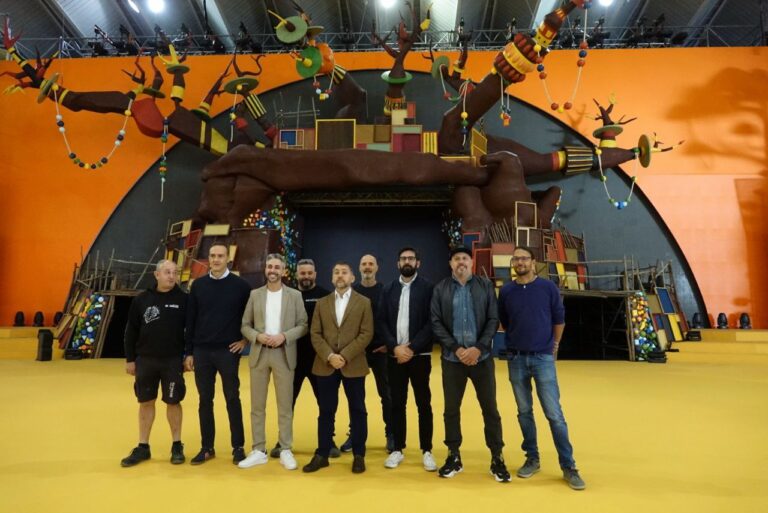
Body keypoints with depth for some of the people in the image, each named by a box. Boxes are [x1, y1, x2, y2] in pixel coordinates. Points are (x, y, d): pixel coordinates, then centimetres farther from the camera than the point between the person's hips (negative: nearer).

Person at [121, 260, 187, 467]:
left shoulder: (183, 299, -4)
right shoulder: (141, 300, 1)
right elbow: (131, 331, 5)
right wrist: (130, 359, 3)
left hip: (173, 361, -2)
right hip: (145, 360, 2)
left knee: (173, 402, 6)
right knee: (146, 403, 11)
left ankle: (177, 446, 20)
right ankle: (142, 447, 25)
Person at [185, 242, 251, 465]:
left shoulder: (240, 285, -3)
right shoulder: (198, 285, 4)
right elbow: (191, 320, 6)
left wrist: (245, 339, 0)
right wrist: (188, 352, 5)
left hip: (228, 352, -2)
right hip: (202, 352, 3)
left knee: (232, 399, 5)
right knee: (205, 400, 10)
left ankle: (238, 447, 17)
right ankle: (207, 448, 23)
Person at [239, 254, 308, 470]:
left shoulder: (295, 295, 2)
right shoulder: (255, 294, 7)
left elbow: (303, 325, 0)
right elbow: (245, 325, 6)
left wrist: (284, 336, -15)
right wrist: (258, 336, -13)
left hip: (284, 354, -2)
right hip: (259, 354, 2)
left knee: (285, 406, 4)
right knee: (257, 406, 7)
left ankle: (286, 451, 15)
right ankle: (259, 451, 18)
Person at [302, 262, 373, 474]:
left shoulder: (364, 302, 2)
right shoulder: (322, 303, 9)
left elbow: (366, 334, -6)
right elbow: (315, 334, 3)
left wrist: (345, 356, -15)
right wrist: (329, 356, -12)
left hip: (353, 365, -2)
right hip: (325, 365, 2)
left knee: (357, 410, 6)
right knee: (326, 411, 9)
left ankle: (358, 455, 19)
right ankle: (322, 455, 21)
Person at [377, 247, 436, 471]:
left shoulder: (427, 288, -2)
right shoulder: (389, 290, 8)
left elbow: (431, 323, -8)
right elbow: (381, 323, 3)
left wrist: (411, 348, -15)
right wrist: (395, 347, -10)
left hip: (419, 355, -3)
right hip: (395, 355, 3)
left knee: (423, 404, 6)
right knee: (397, 404, 10)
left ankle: (426, 451, 18)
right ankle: (397, 449, 22)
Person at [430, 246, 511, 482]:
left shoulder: (485, 285, 2)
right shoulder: (441, 289, 2)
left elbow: (493, 320, -2)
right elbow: (436, 323, -2)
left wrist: (479, 348, -13)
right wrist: (456, 348, -12)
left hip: (482, 357, 0)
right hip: (452, 358, 1)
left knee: (490, 409, 7)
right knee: (451, 409, 9)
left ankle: (497, 458, 21)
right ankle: (454, 457, 25)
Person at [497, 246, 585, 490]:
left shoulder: (547, 287, -3)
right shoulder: (506, 291, 0)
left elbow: (559, 319, 6)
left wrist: (554, 346, 10)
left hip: (543, 358, -2)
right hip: (516, 359, 2)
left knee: (554, 413, -2)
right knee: (524, 412, 10)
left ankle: (568, 466, 10)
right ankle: (532, 459, 25)